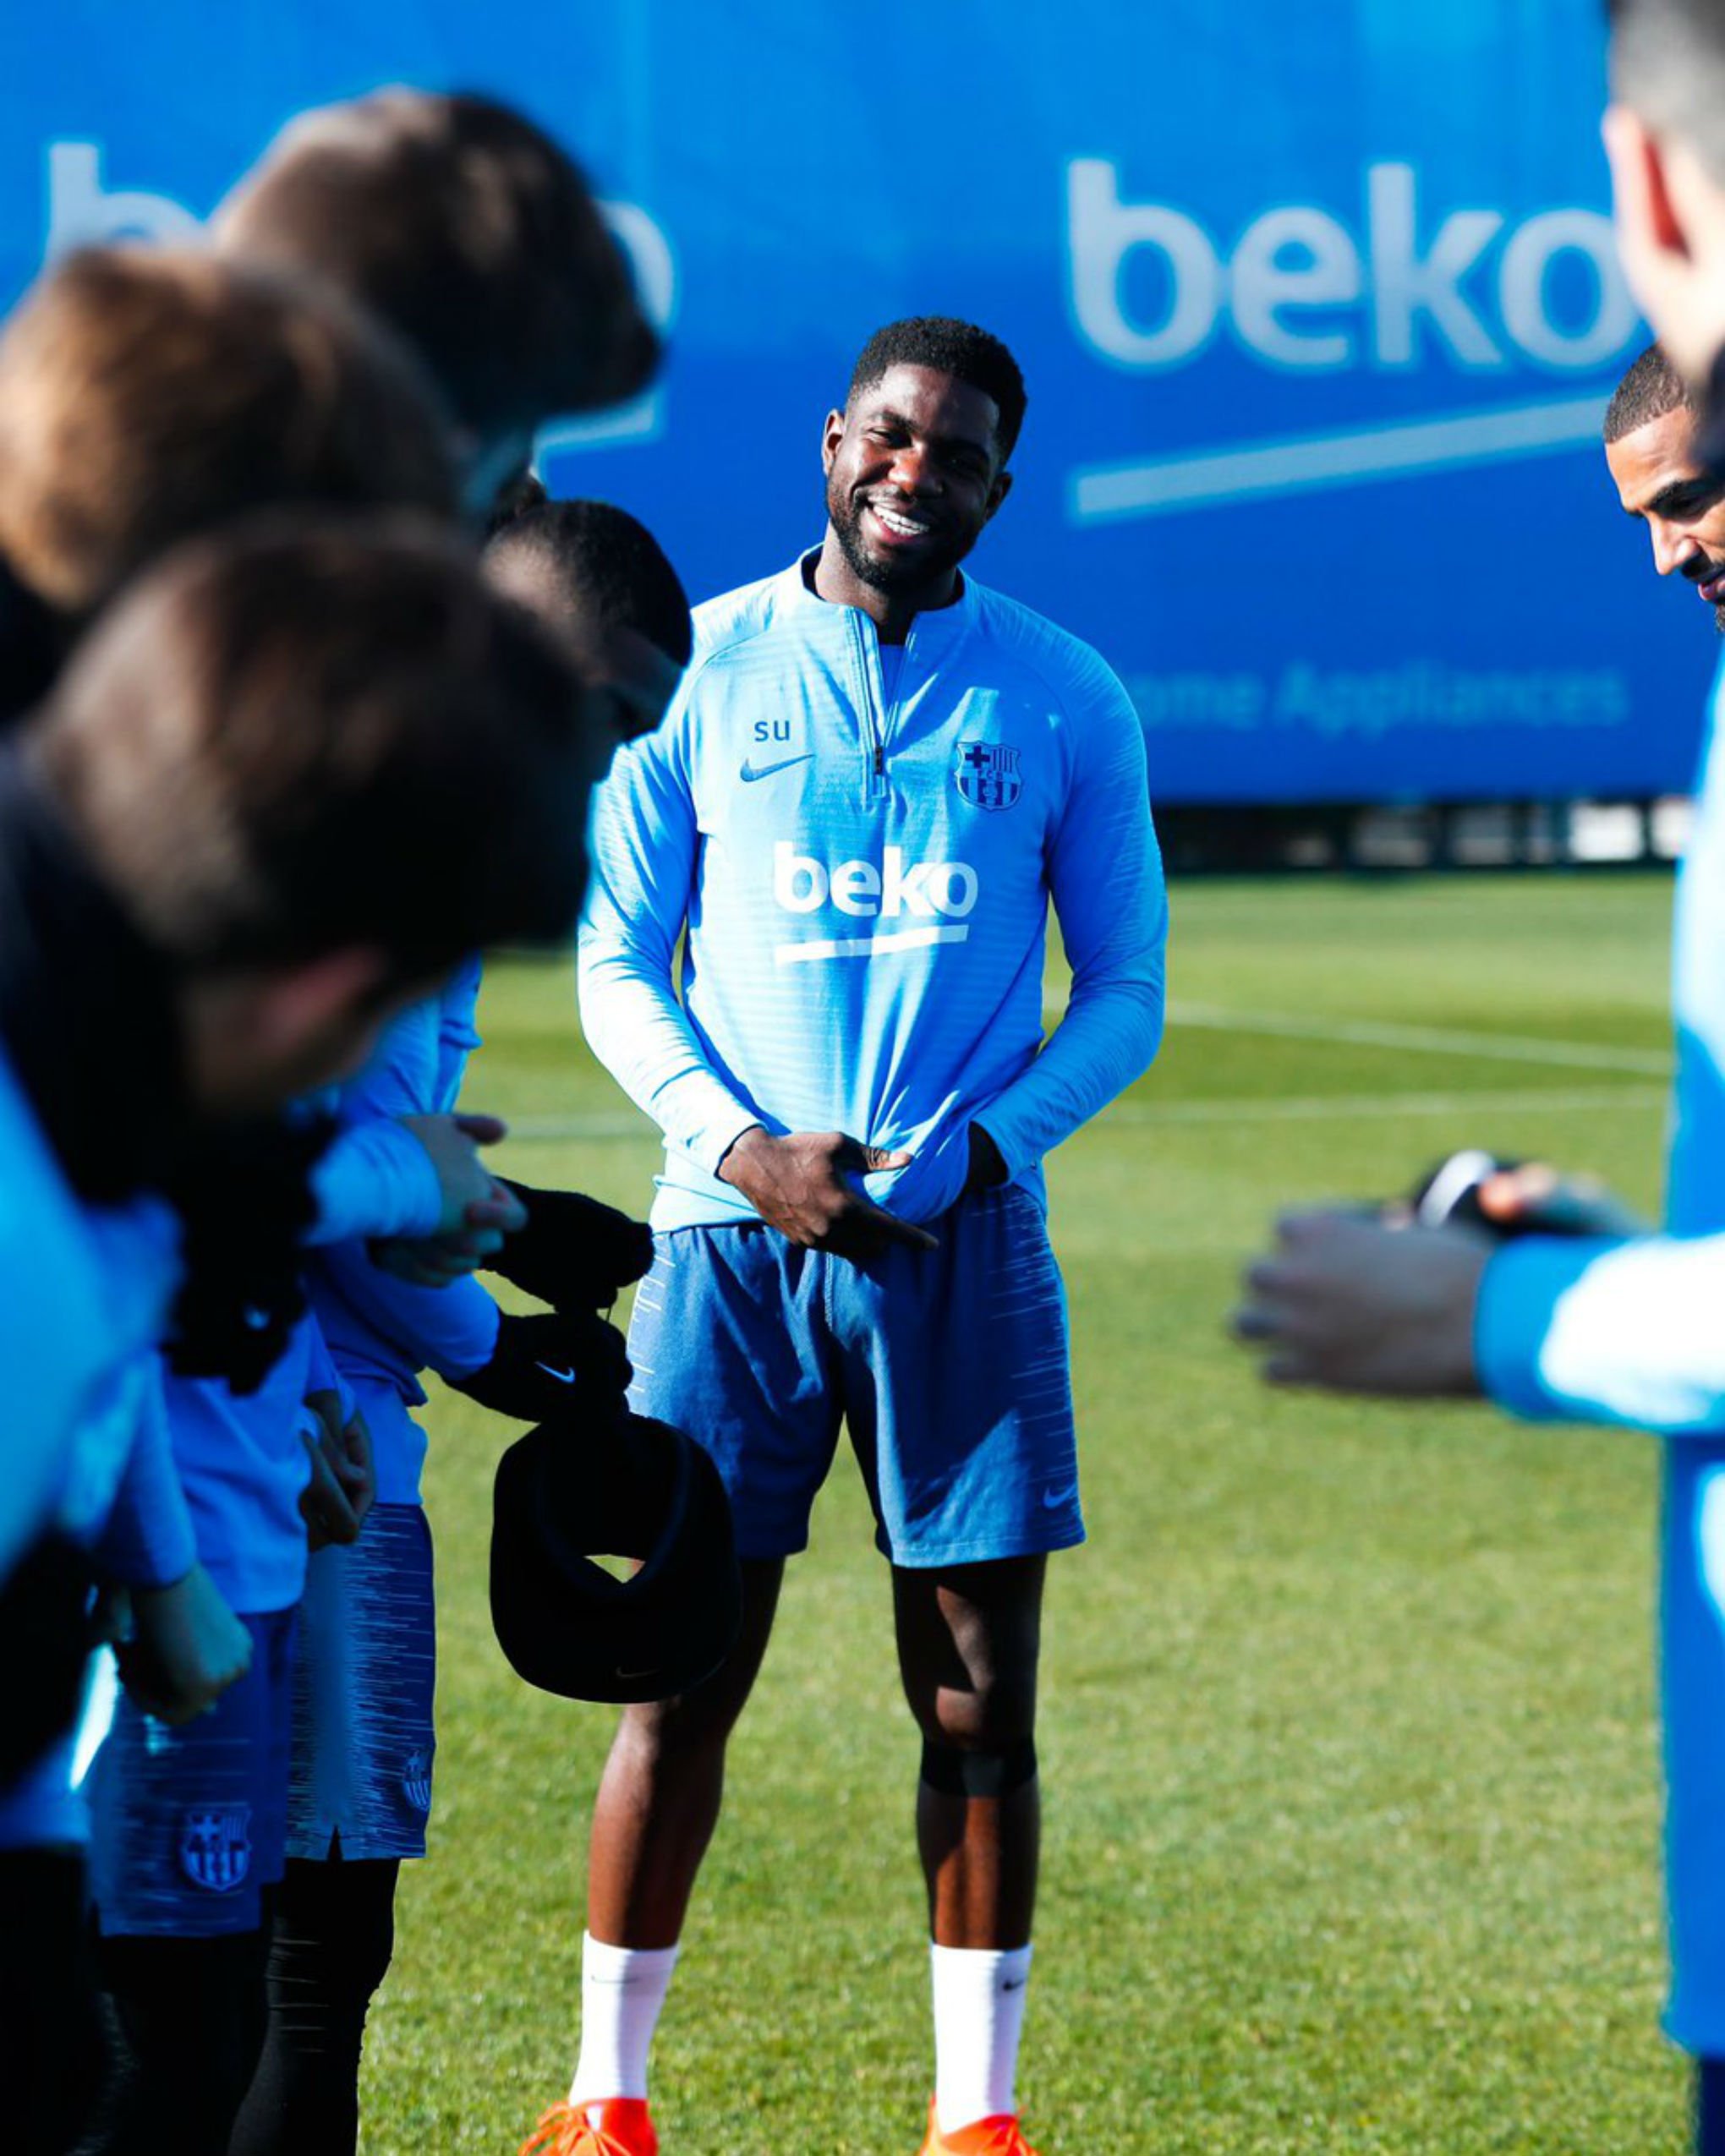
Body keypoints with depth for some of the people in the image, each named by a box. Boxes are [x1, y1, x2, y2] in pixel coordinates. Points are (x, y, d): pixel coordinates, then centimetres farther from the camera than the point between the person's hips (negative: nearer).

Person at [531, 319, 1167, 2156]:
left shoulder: (1063, 700, 6)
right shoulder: (701, 669, 5)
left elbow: (1123, 996, 9)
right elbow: (618, 966, 7)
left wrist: (972, 1146, -8)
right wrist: (738, 1143, -9)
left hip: (964, 1241, 1)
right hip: (734, 1233, 0)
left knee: (979, 1702, 1)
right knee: (680, 1684, 0)